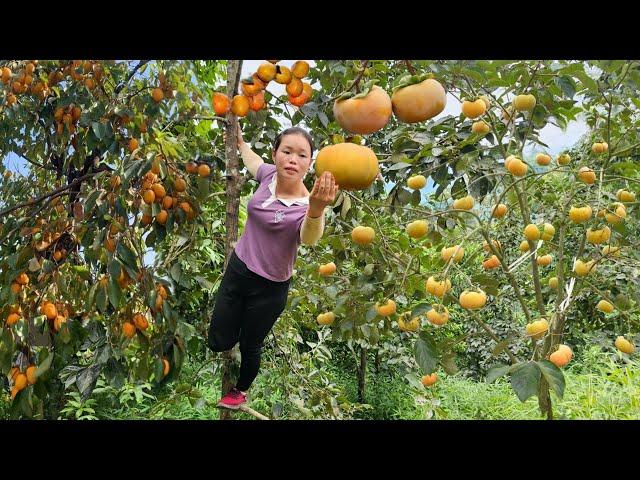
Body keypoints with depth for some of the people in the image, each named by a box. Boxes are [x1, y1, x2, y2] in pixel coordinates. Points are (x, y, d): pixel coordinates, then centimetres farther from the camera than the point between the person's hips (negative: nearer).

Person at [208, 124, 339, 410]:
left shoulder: (305, 205, -27)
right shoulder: (269, 174, -11)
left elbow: (309, 238, -51)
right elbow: (251, 159, 16)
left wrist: (316, 210, -73)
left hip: (269, 289, -4)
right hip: (237, 269, 4)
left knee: (250, 346, 17)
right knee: (218, 342, 12)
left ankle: (241, 390, 48)